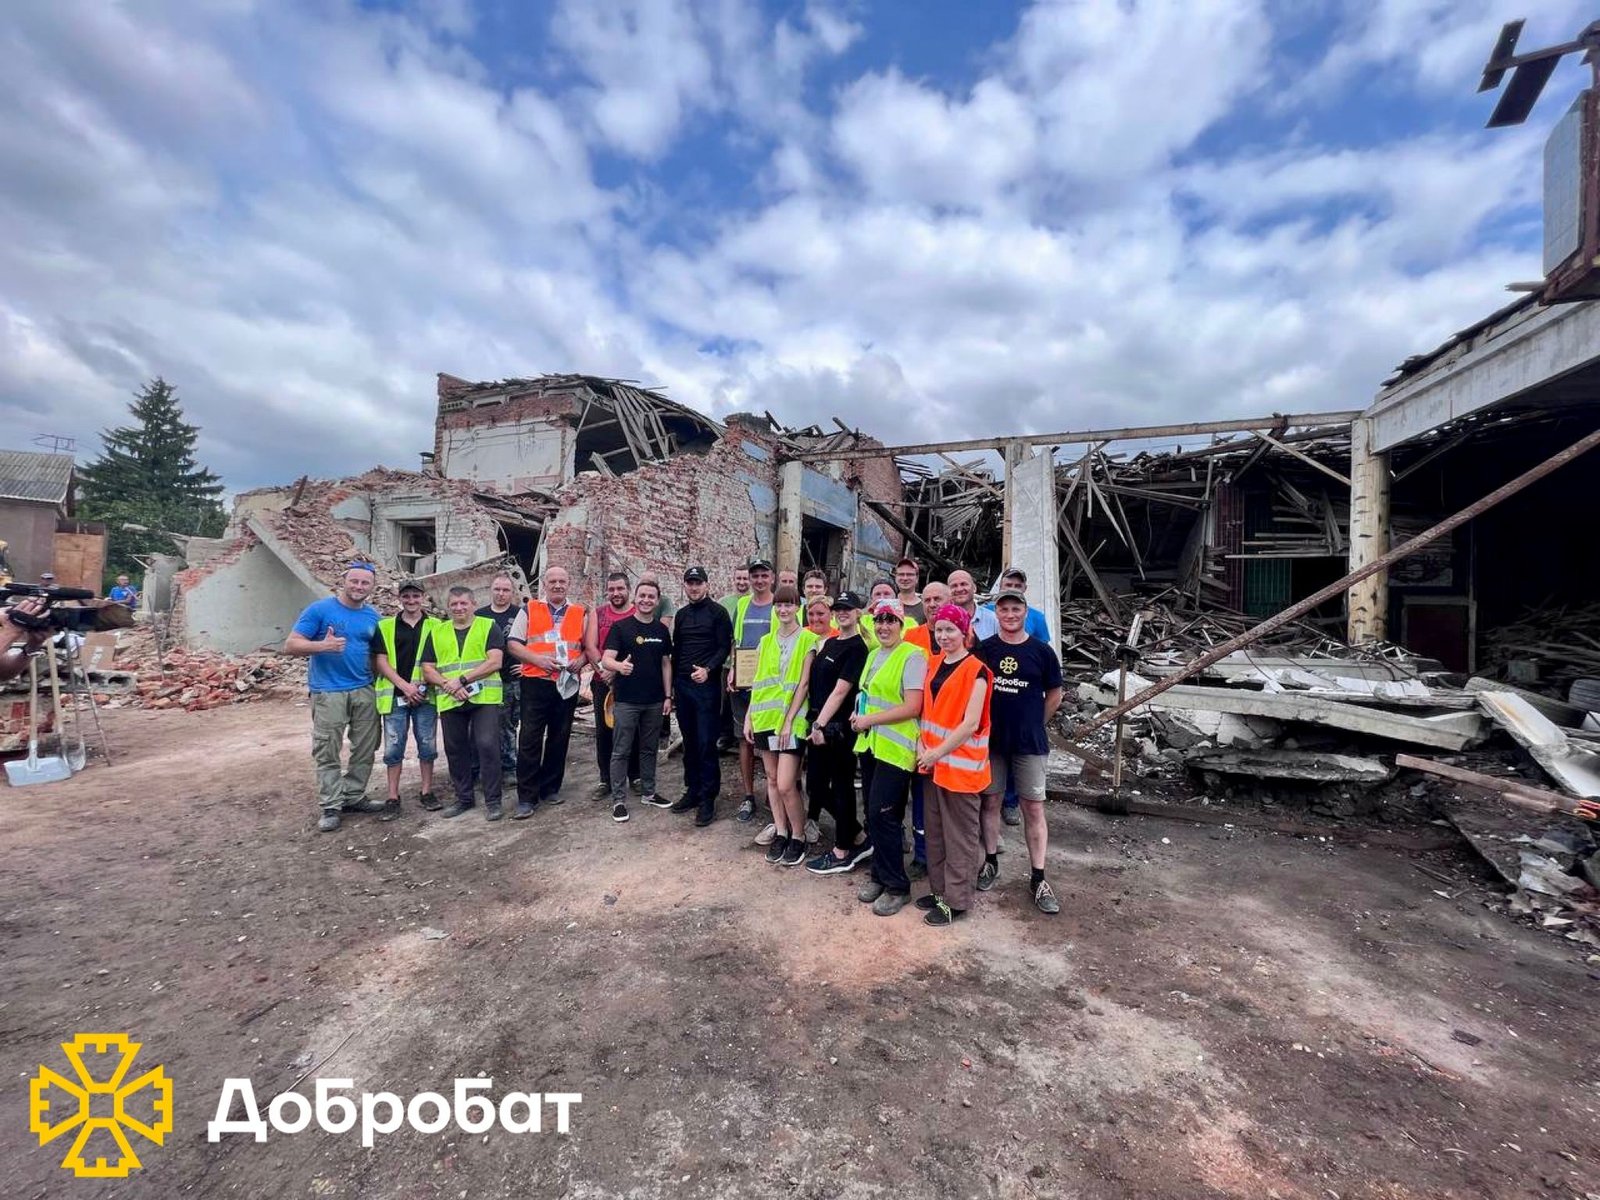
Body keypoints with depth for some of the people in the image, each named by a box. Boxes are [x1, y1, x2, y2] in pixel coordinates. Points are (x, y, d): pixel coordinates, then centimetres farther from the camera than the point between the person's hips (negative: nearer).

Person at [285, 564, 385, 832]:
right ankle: (331, 807, 12)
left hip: (365, 692, 5)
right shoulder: (320, 609, -6)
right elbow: (290, 645, -8)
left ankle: (353, 797, 24)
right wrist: (322, 645, -26)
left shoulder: (373, 616, 9)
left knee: (365, 749, 9)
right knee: (327, 752, 1)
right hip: (328, 693, -4)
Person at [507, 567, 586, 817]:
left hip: (567, 684, 3)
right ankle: (526, 797, 4)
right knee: (530, 740, -3)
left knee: (559, 739, 11)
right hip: (536, 683, -2)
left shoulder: (580, 614, 10)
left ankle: (550, 789, 24)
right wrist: (537, 658, -15)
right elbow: (512, 644, 0)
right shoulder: (529, 610, 4)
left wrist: (580, 660, -9)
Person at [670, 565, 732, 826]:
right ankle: (692, 790, 23)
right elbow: (676, 650, 17)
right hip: (682, 685, 6)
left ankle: (708, 799, 5)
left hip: (707, 686, -5)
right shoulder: (681, 614, 14)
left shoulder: (718, 612, -3)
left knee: (706, 743, -3)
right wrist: (672, 683, 14)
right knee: (689, 742, 12)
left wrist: (708, 669, -22)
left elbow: (725, 648, -8)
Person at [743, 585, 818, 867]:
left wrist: (789, 720, -13)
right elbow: (758, 682, 12)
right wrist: (749, 716, 6)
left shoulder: (808, 639, -5)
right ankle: (780, 832, 26)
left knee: (786, 785, -8)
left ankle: (798, 837, 12)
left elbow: (804, 683, -9)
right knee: (772, 779, 12)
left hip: (791, 719, -5)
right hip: (764, 717, 5)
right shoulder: (766, 641, 11)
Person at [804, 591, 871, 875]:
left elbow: (840, 690, -15)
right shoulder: (828, 643, 15)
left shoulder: (857, 648, -10)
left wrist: (821, 725, -15)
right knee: (816, 786, 11)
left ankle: (842, 853, 20)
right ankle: (860, 839, 27)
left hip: (838, 727, -8)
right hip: (819, 724, 9)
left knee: (841, 787, 4)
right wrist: (814, 723, 10)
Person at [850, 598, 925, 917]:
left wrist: (870, 720, -15)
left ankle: (897, 887, 13)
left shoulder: (912, 656, -13)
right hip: (869, 745, 8)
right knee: (873, 815, 14)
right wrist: (860, 715, 3)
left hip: (895, 750, -8)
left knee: (883, 815, -4)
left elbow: (912, 708, -19)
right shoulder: (873, 654, 13)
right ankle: (879, 875, 30)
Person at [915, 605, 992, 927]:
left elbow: (971, 723, -18)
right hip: (933, 761, 7)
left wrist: (938, 753, -14)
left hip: (961, 764, -7)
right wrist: (922, 745, 1)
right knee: (935, 830, 17)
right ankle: (940, 889, 32)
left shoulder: (975, 669, -14)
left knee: (959, 834, 6)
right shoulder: (934, 664, 8)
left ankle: (958, 900, 19)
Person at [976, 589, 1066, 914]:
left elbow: (1054, 695, 7)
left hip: (1029, 742, -1)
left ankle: (1038, 878, 15)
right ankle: (991, 862, 28)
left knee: (1034, 808, 4)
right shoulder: (983, 649, -2)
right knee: (990, 801, 11)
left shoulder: (1042, 651, -4)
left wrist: (1033, 725, 8)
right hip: (990, 739, 1)